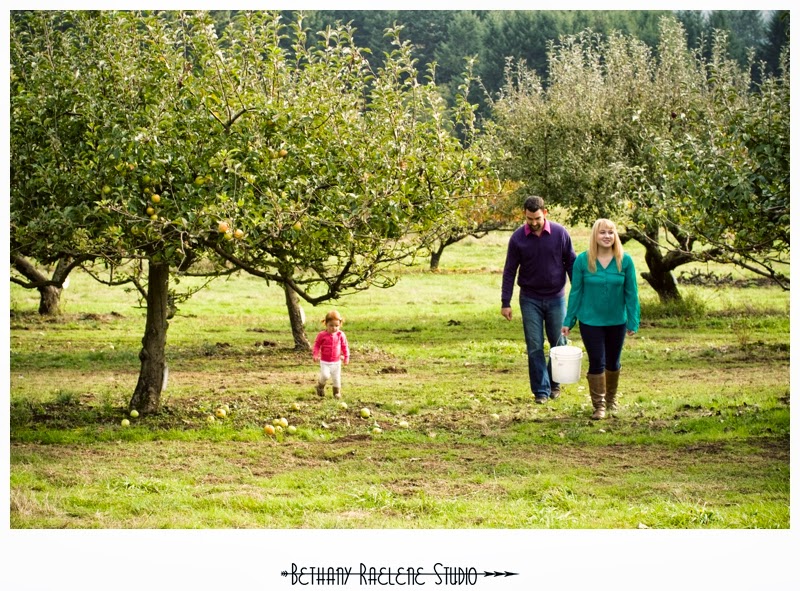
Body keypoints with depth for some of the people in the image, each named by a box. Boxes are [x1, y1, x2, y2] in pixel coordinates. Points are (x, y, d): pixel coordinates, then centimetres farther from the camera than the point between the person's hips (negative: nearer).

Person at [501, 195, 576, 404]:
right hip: (530, 300, 0)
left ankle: (554, 382, 28)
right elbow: (509, 271, -1)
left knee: (559, 344, 8)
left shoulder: (560, 233, -6)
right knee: (535, 347, -1)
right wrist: (505, 302, -5)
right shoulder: (518, 238, -6)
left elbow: (571, 264, 2)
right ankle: (541, 390, 5)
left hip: (556, 298, 0)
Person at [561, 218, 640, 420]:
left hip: (616, 321, 2)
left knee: (613, 362, 16)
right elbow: (575, 292, -2)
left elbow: (631, 293, -3)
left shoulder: (625, 260, -8)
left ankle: (611, 399, 38)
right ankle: (599, 405, 9)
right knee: (597, 363, -4)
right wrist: (568, 321, 0)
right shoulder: (583, 260, -9)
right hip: (590, 321, -2)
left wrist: (633, 322, -5)